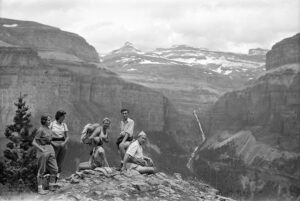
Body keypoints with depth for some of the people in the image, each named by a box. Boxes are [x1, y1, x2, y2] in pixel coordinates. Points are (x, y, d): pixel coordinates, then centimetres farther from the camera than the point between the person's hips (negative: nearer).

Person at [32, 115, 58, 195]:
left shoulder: (48, 129, 10)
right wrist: (42, 150, -21)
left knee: (55, 169, 4)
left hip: (50, 149, 8)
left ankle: (51, 186, 18)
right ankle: (40, 189, 12)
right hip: (42, 150, -8)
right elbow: (34, 142, -15)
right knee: (42, 170, 2)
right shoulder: (40, 130, -14)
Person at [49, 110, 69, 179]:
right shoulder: (52, 124, -1)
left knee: (59, 164, 4)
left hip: (63, 145, 4)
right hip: (54, 144, -4)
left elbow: (67, 136, 10)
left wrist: (64, 143, -9)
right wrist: (52, 143, -13)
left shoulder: (64, 125, 10)